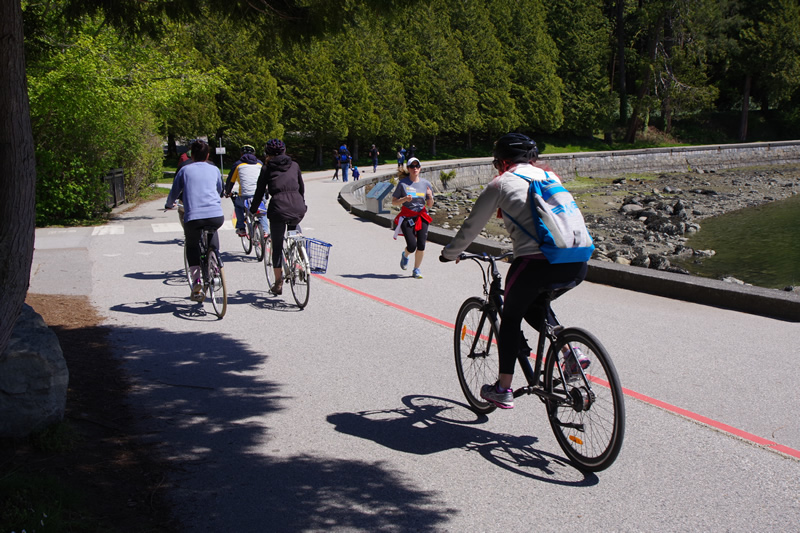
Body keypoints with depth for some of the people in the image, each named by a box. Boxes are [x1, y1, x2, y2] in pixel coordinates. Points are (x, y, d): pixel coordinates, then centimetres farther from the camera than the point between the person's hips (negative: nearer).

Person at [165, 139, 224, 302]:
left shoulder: (185, 170, 13)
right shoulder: (214, 170, 19)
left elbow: (174, 193, 20)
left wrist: (169, 205, 41)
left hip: (193, 217, -1)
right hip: (216, 216, 1)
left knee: (192, 247, 20)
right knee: (212, 230, 34)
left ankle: (196, 280, 3)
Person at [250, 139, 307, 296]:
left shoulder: (267, 167, 9)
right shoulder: (294, 165, 18)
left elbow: (260, 191, 11)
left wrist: (253, 210, 23)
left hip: (278, 208, -3)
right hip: (298, 209, 3)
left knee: (277, 246, 9)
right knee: (293, 229, 37)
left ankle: (278, 284, 12)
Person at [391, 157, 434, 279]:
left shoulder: (426, 184, 5)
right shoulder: (403, 183, -3)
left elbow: (430, 205, 9)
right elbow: (394, 202, -1)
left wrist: (430, 197, -12)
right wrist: (404, 199, -18)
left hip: (421, 217, 3)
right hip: (407, 217, -2)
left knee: (421, 245, -10)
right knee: (412, 245, -13)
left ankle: (416, 270, 9)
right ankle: (405, 255, 25)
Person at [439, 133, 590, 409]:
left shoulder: (502, 183, 8)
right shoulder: (550, 177, 23)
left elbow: (472, 225, 13)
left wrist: (449, 253, 30)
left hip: (536, 262, -5)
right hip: (577, 264, 5)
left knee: (510, 317, 18)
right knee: (531, 306, 30)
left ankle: (503, 389, 19)